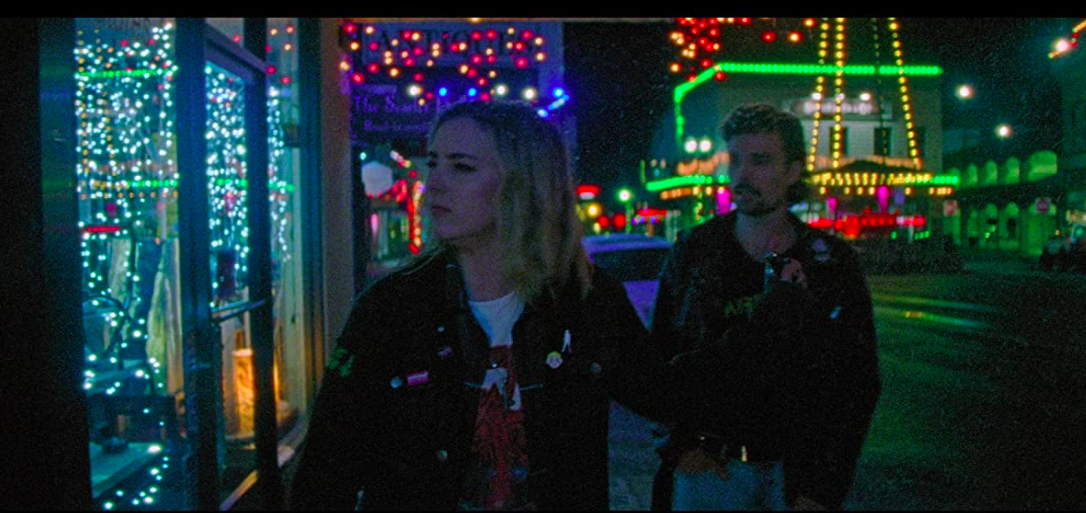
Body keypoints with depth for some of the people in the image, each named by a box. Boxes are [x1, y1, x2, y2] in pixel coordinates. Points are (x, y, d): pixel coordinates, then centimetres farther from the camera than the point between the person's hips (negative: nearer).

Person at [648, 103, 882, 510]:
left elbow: (859, 383, 2)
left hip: (796, 472, 0)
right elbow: (658, 356, 6)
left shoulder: (833, 264, -1)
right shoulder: (692, 252, 1)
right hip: (707, 466, 0)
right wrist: (680, 442, -5)